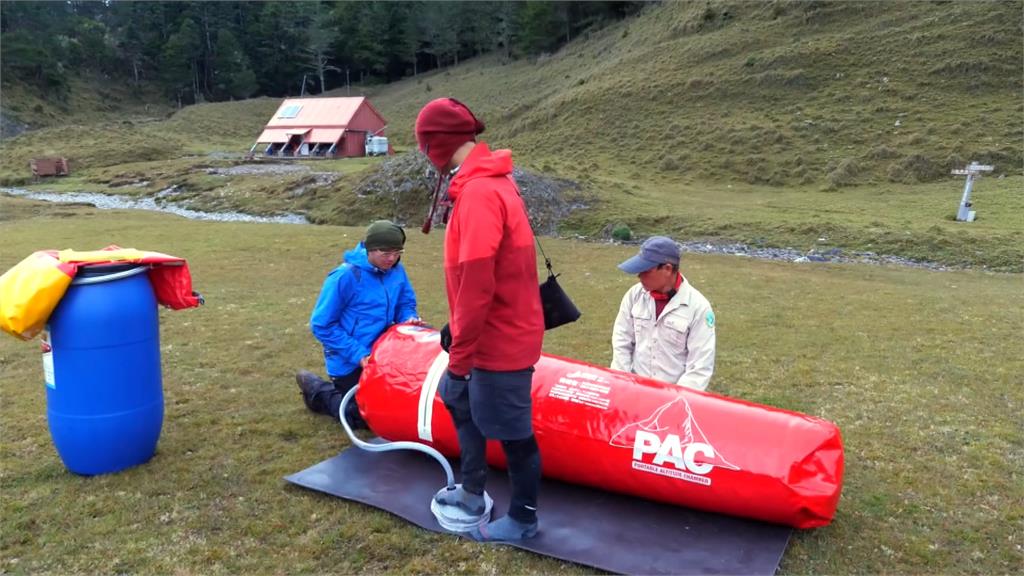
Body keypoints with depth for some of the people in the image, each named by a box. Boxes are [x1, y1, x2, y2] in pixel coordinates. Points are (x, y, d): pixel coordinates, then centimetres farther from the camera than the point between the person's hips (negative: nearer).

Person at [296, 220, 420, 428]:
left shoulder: (396, 271, -5)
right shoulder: (345, 276, -23)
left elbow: (406, 303, 8)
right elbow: (322, 326, -19)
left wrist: (409, 319, -16)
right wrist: (358, 354, -24)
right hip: (351, 362, -6)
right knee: (366, 417, 2)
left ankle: (338, 389, 37)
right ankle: (318, 390, 23)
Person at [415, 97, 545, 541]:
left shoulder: (478, 192, -25)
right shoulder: (487, 181, 7)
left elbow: (476, 285, -27)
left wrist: (459, 354, -18)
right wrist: (458, 330, 17)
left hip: (499, 340, -10)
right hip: (497, 331, 10)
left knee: (510, 430, 7)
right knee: (460, 400, 24)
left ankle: (523, 518, 27)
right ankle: (473, 491, 40)